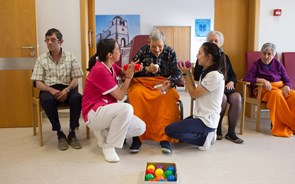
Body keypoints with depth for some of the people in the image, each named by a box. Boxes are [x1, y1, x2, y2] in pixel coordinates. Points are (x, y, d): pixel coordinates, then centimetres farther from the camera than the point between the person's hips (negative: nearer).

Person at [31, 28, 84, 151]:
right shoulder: (41, 59, 6)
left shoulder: (70, 57, 5)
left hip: (67, 88, 0)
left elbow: (75, 79, 2)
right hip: (49, 89, 0)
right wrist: (52, 90, -19)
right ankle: (60, 134, -18)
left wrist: (67, 90, -19)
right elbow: (38, 83, 2)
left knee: (77, 97, -34)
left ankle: (72, 133, -17)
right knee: (47, 100, -36)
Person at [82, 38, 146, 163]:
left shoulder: (111, 66, 4)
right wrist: (129, 76, -6)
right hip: (94, 114, -8)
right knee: (127, 108, -35)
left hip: (106, 111, 8)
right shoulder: (100, 70, -21)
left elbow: (122, 73, 26)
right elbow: (120, 96, -16)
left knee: (140, 127, -5)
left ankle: (105, 133, 12)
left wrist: (132, 70, 3)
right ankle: (109, 147, -16)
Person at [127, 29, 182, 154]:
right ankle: (137, 136, -28)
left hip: (163, 84, 0)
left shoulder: (170, 53, 6)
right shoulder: (143, 51, 5)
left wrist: (169, 82, -23)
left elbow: (177, 73, -1)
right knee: (136, 94, -35)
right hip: (142, 82, 0)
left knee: (169, 96, -35)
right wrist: (147, 69, -18)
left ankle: (165, 137, -32)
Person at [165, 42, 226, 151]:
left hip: (207, 120, -10)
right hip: (202, 116, 10)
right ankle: (205, 134, 10)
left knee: (169, 130, -12)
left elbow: (194, 94, -15)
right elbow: (195, 92, 7)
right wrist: (188, 73, 2)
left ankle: (203, 139, -5)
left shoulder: (214, 75, -21)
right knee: (176, 126, 16)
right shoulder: (207, 72, 10)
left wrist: (186, 74, -8)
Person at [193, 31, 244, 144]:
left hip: (225, 86, 4)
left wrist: (231, 82, -4)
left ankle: (231, 132, -20)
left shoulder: (225, 57, 20)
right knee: (223, 98, -34)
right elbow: (196, 75, -1)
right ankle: (217, 129, -14)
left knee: (237, 97, -27)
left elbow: (233, 75, 19)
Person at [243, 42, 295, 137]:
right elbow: (246, 79, -11)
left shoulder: (278, 64, 14)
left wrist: (286, 86, -12)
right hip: (265, 90, -4)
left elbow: (287, 80, 12)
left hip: (281, 88, 4)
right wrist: (262, 80, -19)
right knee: (276, 94, -37)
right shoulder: (256, 65, 3)